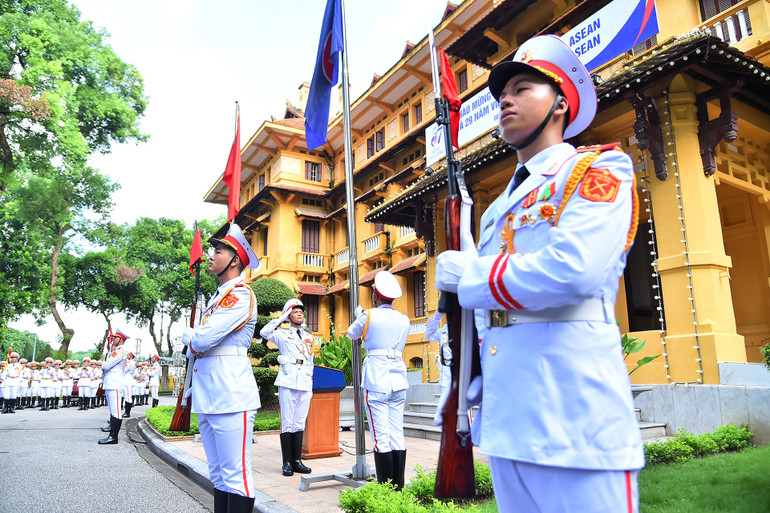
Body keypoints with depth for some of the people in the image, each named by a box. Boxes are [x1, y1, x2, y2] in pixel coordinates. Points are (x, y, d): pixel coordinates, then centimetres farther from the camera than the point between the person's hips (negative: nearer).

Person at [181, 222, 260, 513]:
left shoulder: (240, 294, -11)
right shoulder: (219, 296, 20)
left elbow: (203, 339, -20)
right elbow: (194, 349, 20)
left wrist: (188, 336, 2)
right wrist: (195, 342, -2)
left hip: (230, 397, -10)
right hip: (208, 398, 10)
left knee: (235, 477, -4)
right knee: (218, 475, 16)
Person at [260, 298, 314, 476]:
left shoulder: (309, 337, 20)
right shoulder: (282, 334, 7)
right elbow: (264, 332, -13)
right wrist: (281, 319, -8)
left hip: (305, 384, 4)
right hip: (288, 383, -4)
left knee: (300, 423, 6)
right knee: (287, 423, -4)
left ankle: (297, 461, 11)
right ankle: (287, 463, 2)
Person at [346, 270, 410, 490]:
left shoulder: (369, 316, -6)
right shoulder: (404, 320, 7)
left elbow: (352, 334, 12)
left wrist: (358, 316, 33)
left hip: (376, 382, -5)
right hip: (398, 381, 5)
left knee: (381, 437, -2)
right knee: (397, 435, 8)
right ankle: (399, 488, 13)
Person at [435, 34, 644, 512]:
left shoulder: (599, 169, -2)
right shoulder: (498, 208, 21)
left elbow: (574, 270, -22)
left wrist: (470, 275, -8)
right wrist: (469, 392, 16)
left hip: (573, 420, -7)